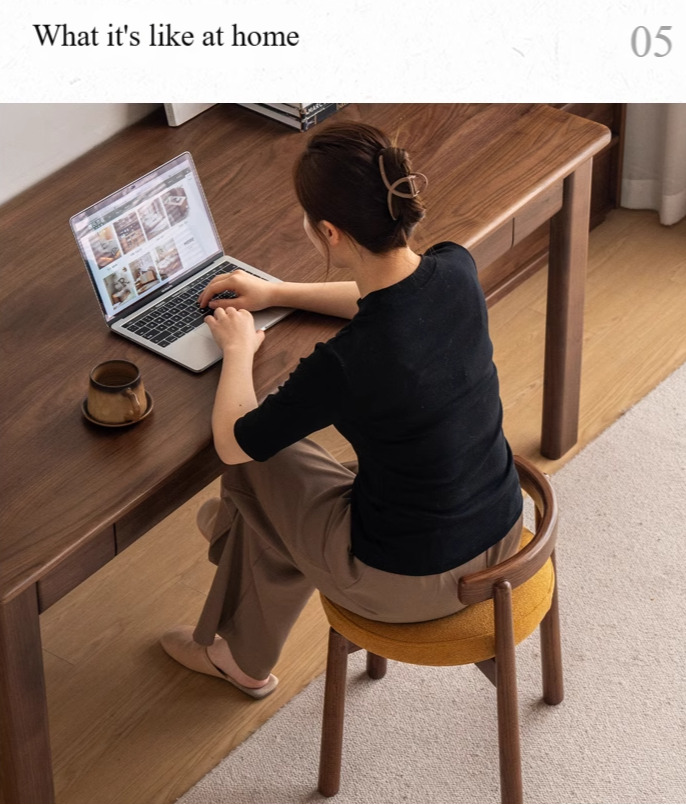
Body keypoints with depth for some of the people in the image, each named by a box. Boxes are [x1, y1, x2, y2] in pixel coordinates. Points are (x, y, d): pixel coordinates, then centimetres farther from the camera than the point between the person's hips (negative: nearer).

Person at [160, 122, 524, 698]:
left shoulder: (345, 364, -31)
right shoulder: (457, 269, -13)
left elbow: (232, 444, -12)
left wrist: (239, 348, 5)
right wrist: (277, 292, 20)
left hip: (408, 584, -6)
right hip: (502, 536, 6)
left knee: (259, 459, 20)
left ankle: (247, 662, 45)